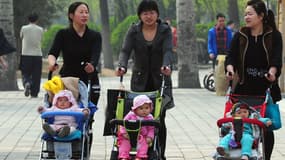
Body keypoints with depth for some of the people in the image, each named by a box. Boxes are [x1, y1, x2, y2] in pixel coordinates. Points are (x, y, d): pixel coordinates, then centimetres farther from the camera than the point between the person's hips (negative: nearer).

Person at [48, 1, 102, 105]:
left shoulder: (95, 36, 2)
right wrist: (52, 63, -37)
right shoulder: (63, 34, 0)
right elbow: (52, 53, -13)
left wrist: (91, 65, -39)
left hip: (89, 82, 1)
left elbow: (95, 55, -15)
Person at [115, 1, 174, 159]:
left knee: (159, 120, -1)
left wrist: (166, 65, -37)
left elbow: (168, 50, -16)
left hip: (160, 80, -1)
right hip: (140, 81, 1)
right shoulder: (134, 30, 2)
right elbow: (126, 50, -10)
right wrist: (122, 67, -31)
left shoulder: (165, 30, -1)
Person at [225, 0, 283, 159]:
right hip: (245, 88, 2)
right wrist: (230, 68, -22)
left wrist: (272, 71, -30)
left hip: (266, 88, -1)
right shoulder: (240, 36, 6)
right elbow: (232, 56, 0)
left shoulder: (274, 35, -1)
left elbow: (277, 59, -10)